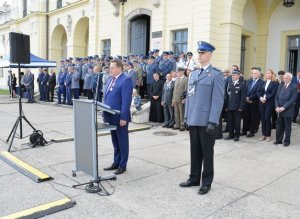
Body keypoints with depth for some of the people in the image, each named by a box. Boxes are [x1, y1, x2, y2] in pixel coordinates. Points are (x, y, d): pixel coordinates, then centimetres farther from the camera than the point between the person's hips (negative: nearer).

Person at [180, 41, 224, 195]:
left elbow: (218, 100, -12)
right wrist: (187, 116, 11)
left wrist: (212, 122, -17)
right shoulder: (193, 74, 14)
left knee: (207, 152, 6)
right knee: (195, 151, 14)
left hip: (206, 121, -6)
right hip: (193, 120, 6)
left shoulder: (216, 75, -6)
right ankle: (194, 178, 28)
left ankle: (206, 182, 20)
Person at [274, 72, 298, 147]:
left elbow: (293, 99, -14)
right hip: (279, 110, 5)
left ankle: (287, 141, 18)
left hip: (288, 110, -5)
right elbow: (276, 97, 8)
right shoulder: (280, 86, 11)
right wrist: (277, 107, -6)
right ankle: (279, 140, 20)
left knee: (287, 126, 6)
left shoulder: (294, 87, -7)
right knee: (279, 126, 10)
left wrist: (284, 107, -18)